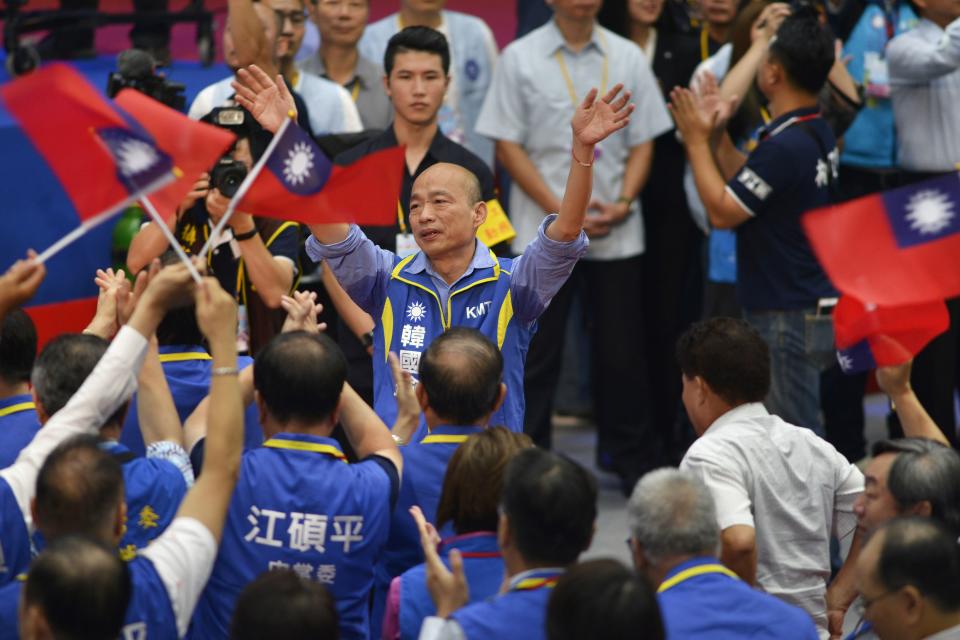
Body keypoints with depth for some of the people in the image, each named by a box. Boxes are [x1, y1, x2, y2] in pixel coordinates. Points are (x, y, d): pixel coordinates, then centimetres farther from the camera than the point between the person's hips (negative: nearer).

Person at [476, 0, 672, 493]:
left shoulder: (627, 57, 7)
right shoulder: (520, 59, 0)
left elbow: (642, 142, 9)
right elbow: (508, 146, -3)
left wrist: (622, 203, -8)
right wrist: (562, 212, -11)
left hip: (617, 232, 2)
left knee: (622, 354, 7)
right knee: (537, 357, 2)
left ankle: (632, 461, 18)